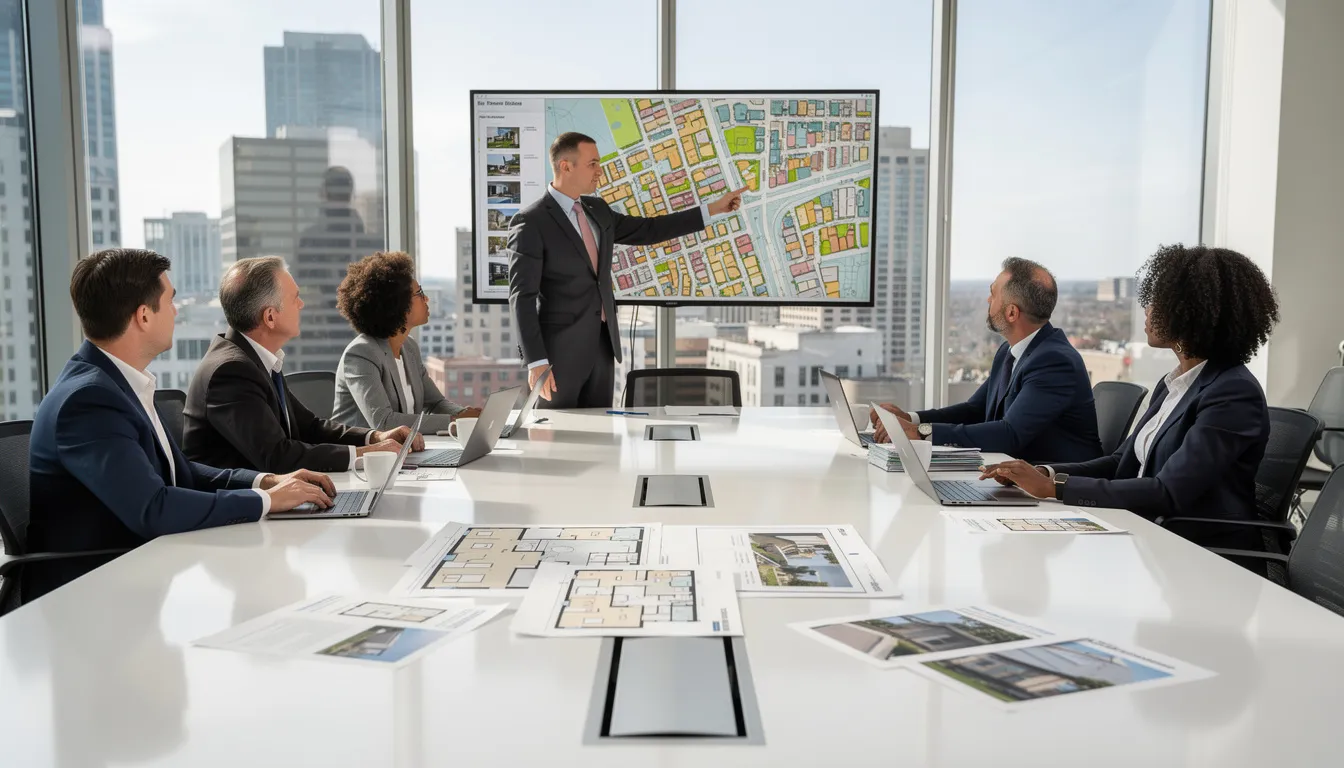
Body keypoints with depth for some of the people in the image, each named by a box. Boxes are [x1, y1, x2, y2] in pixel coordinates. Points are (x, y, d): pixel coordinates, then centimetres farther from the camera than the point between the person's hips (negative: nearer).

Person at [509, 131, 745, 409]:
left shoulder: (597, 209, 9)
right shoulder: (530, 223, -14)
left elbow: (648, 230, 18)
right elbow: (522, 297, -17)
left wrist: (713, 209, 16)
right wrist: (536, 361, -23)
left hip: (603, 343, 7)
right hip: (561, 347, -7)